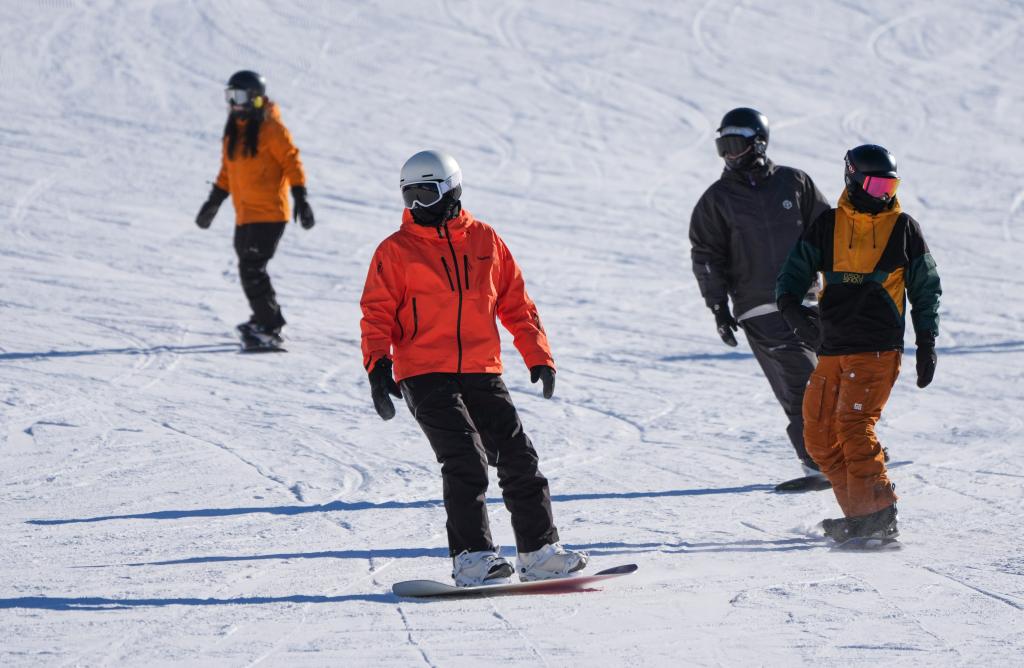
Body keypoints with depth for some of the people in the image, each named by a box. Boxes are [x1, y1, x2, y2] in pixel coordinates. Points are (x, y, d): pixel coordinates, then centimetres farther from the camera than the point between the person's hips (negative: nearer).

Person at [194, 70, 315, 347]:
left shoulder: (271, 129, -9)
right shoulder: (233, 131, 15)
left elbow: (291, 161, -9)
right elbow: (227, 171, 22)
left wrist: (301, 200, -14)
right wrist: (213, 204, 22)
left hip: (269, 212, -8)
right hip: (245, 215, 8)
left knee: (252, 269, -14)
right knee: (249, 269, 9)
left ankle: (268, 326, -11)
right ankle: (269, 320, 19)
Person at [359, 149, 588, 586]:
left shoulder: (484, 241, 10)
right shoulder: (396, 251, 3)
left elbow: (515, 303, 16)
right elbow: (377, 313, 0)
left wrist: (538, 355, 9)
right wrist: (377, 365, -14)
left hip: (483, 374, 3)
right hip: (425, 377, -3)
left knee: (519, 458, 1)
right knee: (466, 461, -17)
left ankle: (539, 551, 12)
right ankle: (471, 558, -11)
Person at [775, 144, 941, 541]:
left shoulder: (904, 228, 6)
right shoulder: (827, 225, 9)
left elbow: (926, 289, 12)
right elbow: (795, 271, 9)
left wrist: (927, 346, 7)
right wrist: (792, 309, -13)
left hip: (878, 349, -4)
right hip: (832, 350, 4)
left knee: (853, 425, -19)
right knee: (819, 437, 2)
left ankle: (879, 515, -19)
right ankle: (860, 513, 10)